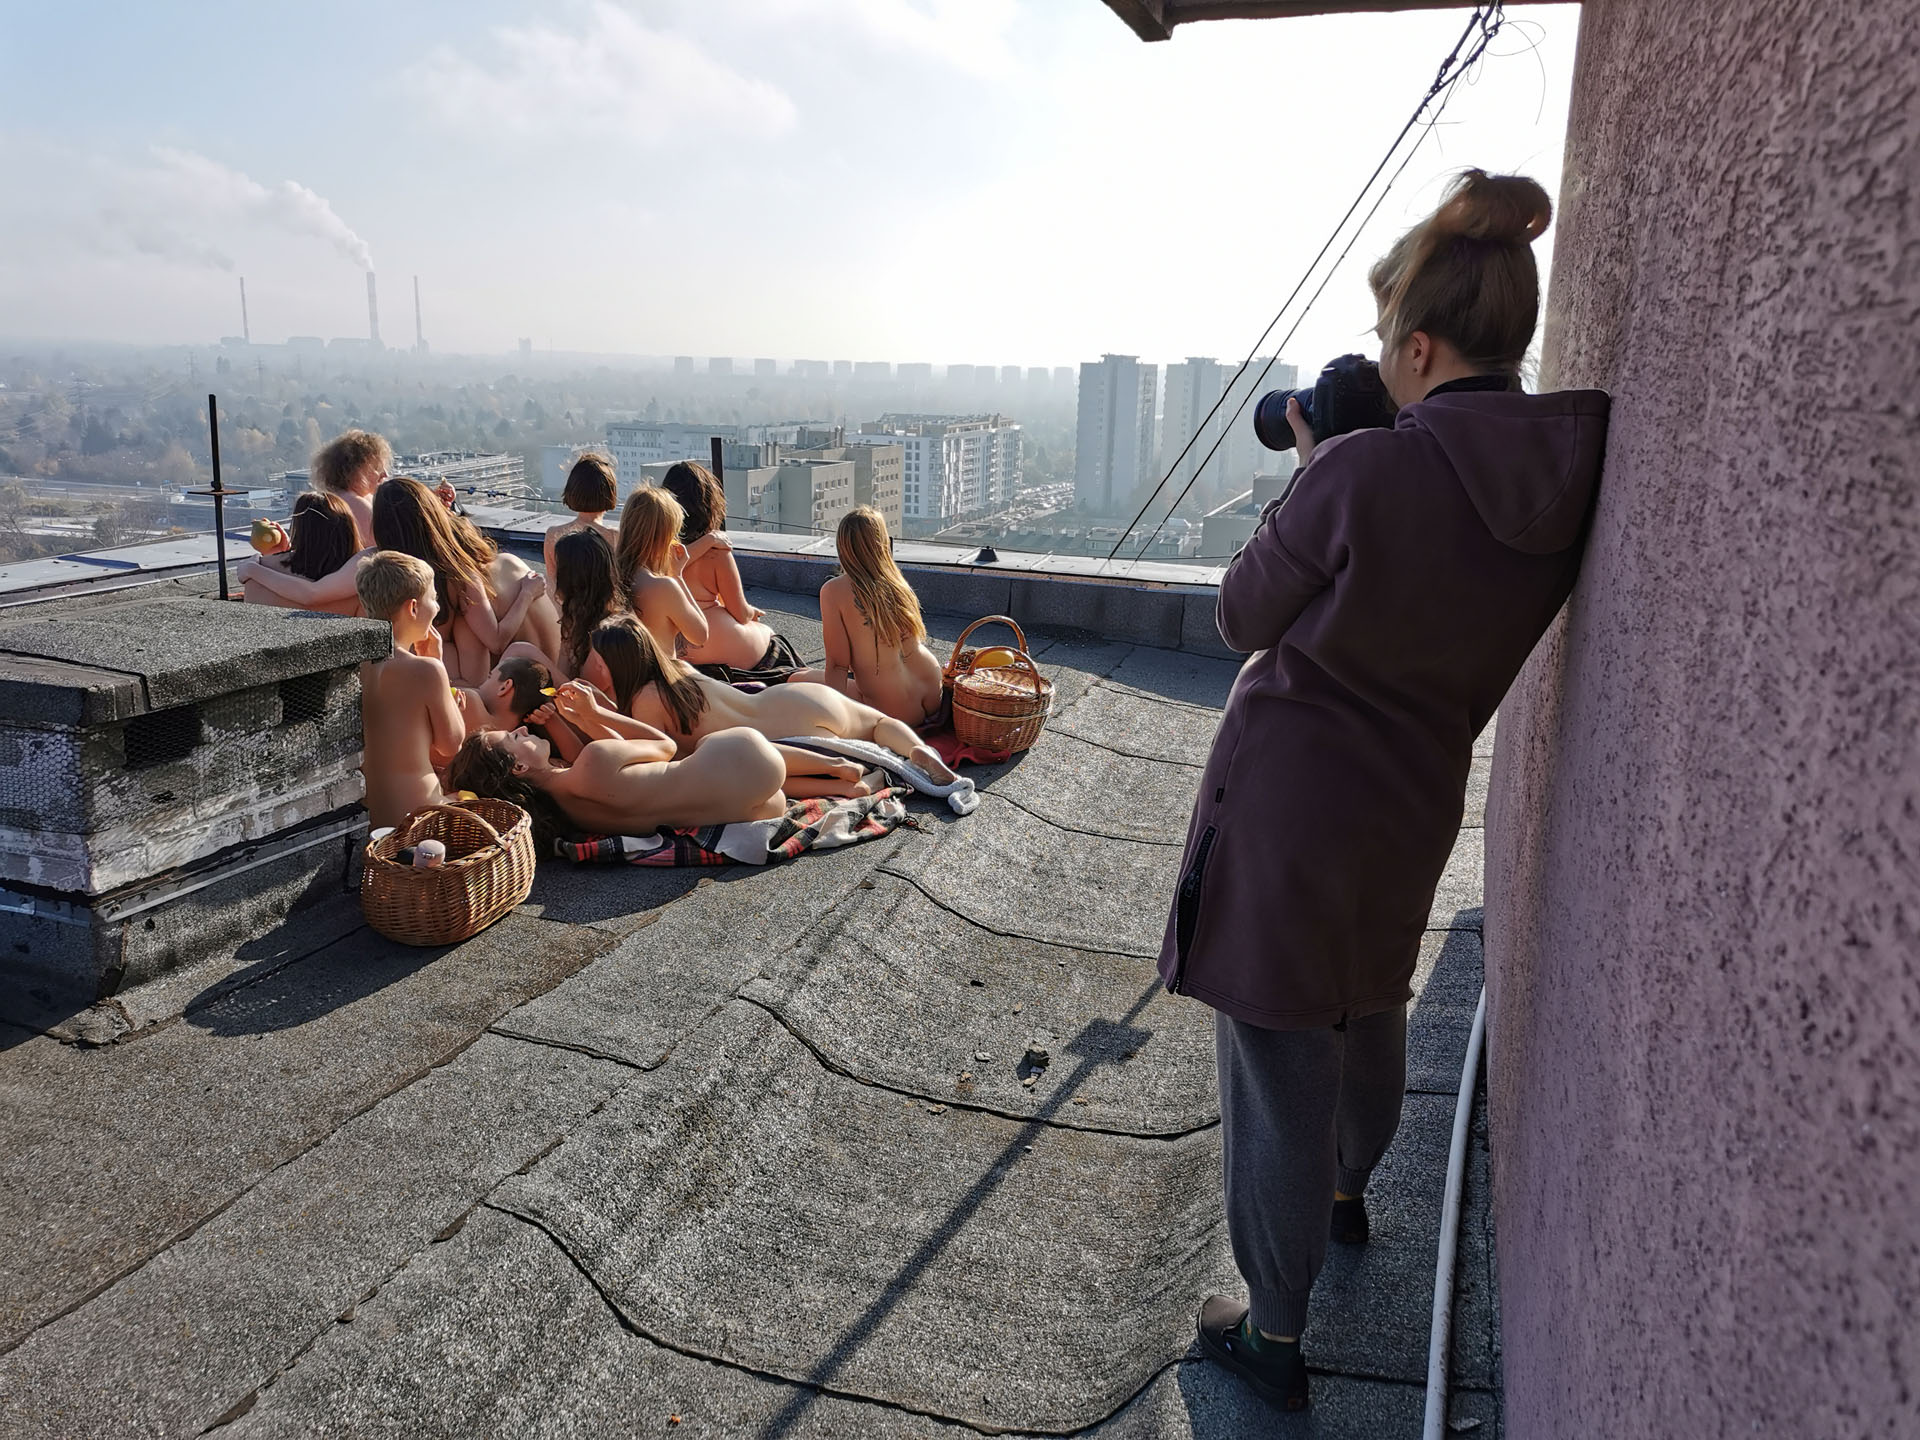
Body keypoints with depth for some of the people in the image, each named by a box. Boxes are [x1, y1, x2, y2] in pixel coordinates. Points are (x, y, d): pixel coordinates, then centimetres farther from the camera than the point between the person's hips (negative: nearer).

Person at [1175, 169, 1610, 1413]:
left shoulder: (1365, 476, -25)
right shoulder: (1570, 483, -4)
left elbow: (1245, 617, -9)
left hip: (1288, 804, -7)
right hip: (1414, 809, 7)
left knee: (1281, 1066, 7)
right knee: (1372, 1014, 31)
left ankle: (1274, 1334, 24)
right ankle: (1348, 1192, 59)